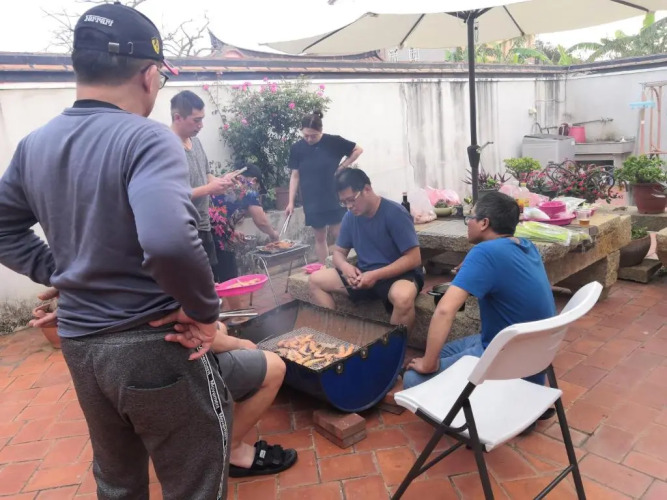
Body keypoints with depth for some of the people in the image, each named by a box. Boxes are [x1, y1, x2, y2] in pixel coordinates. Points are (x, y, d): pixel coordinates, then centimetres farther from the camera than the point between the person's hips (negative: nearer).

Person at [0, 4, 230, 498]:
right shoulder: (146, 139, -19)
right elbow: (168, 239, -35)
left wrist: (57, 273, 11)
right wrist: (204, 310, -21)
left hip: (78, 342, 8)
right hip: (155, 346, -7)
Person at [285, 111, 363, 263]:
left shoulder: (333, 142, -7)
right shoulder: (297, 149, -3)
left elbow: (358, 150, 3)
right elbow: (295, 176, 2)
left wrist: (342, 167, -6)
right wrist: (291, 202, -1)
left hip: (334, 197, -2)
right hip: (312, 201, 2)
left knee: (338, 233, 0)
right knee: (319, 237, 8)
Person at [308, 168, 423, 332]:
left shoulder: (395, 213, -16)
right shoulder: (350, 217, 2)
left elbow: (414, 259, -20)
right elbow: (338, 252, 10)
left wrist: (376, 275, -26)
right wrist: (345, 266, -15)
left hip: (399, 274, -6)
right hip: (364, 274, 6)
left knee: (402, 297, -41)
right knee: (315, 280, -3)